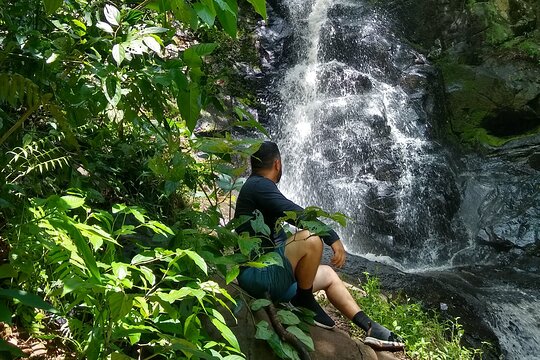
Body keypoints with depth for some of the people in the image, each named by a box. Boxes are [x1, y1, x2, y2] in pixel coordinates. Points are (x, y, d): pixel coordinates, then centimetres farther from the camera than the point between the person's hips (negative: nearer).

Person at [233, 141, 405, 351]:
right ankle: (304, 302, -8)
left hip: (268, 275, 11)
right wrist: (333, 238, -18)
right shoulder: (259, 185, -11)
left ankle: (370, 328, 12)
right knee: (311, 238, -29)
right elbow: (297, 214, -24)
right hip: (258, 275, -11)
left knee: (328, 275, 19)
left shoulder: (254, 186, 20)